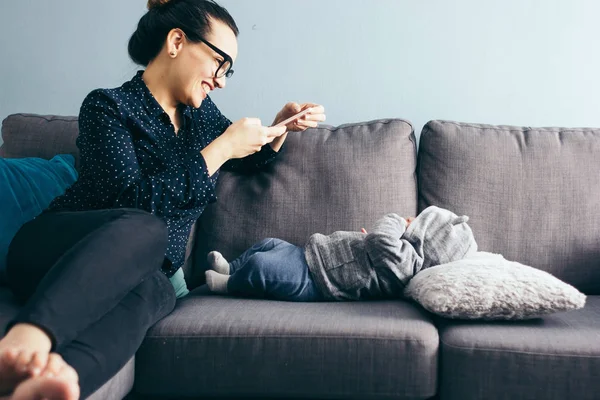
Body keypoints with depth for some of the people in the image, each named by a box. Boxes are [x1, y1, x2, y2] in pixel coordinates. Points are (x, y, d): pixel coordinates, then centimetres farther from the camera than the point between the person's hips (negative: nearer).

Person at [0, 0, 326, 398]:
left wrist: (280, 127, 11)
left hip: (145, 272, 4)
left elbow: (249, 162, 32)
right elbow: (136, 200, -20)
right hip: (57, 254, -4)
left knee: (149, 292, -35)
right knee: (144, 228, -38)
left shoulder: (201, 112, 15)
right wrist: (221, 148, -15)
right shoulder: (109, 106, -6)